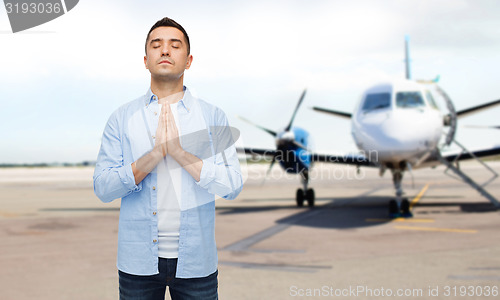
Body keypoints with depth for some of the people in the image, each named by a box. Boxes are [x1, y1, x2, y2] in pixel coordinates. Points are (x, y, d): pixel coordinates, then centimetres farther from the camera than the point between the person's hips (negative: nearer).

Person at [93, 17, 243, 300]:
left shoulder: (213, 117, 2)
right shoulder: (122, 118, 3)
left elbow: (232, 186, -7)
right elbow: (103, 188, -5)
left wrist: (179, 151, -16)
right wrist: (156, 153, -16)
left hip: (196, 262, 0)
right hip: (138, 262, 0)